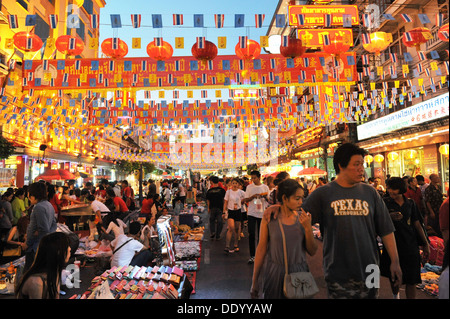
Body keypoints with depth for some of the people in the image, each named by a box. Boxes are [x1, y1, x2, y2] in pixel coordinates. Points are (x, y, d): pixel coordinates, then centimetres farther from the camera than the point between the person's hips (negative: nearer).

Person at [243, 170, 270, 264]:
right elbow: (245, 200, 2)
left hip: (262, 213, 1)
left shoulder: (265, 187, 4)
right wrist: (253, 196, -15)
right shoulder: (249, 187, 3)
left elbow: (268, 201, 9)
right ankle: (252, 255, 6)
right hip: (252, 213, -1)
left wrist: (266, 197, -13)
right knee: (251, 234, -3)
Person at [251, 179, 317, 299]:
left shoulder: (302, 217, -4)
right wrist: (254, 281, -1)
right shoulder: (270, 217, -10)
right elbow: (261, 248, -5)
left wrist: (308, 227, -17)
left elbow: (312, 252, -1)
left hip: (299, 271, 2)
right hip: (274, 273, -2)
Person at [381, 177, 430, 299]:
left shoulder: (410, 203, 4)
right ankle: (396, 296, 37)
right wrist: (389, 217, -30)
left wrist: (425, 244, 12)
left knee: (411, 281, 2)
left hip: (410, 245, 2)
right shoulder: (385, 202, -5)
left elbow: (417, 224, 10)